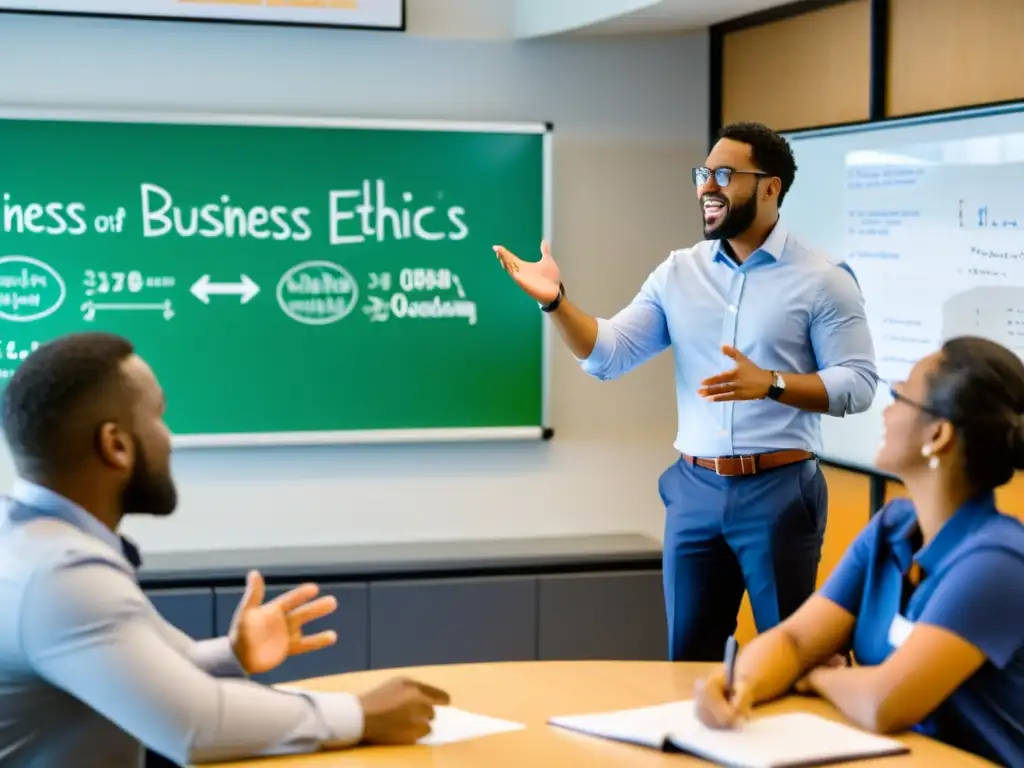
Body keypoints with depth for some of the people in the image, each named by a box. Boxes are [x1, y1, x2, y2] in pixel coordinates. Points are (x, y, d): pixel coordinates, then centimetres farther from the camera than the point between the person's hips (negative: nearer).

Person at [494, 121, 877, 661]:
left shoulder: (821, 279, -5)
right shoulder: (678, 273, 7)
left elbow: (858, 384, -9)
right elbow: (609, 356, 1)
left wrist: (771, 383, -23)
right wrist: (555, 301, -15)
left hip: (780, 490, -4)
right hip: (695, 489, 4)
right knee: (688, 656, 11)